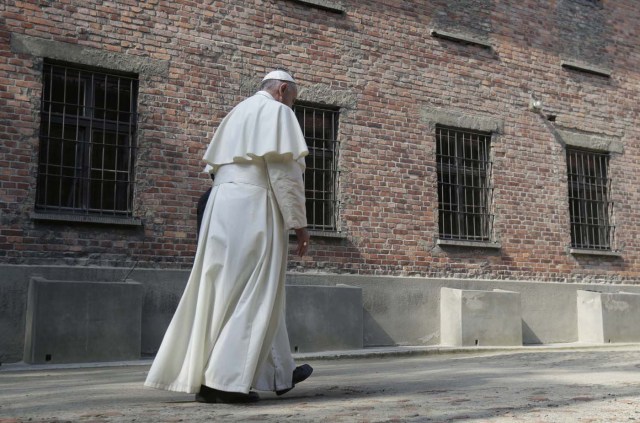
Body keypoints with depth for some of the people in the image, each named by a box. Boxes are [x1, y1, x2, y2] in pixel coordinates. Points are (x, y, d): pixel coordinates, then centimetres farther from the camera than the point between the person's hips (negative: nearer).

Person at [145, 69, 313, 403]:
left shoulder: (237, 113, 24)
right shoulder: (276, 112, -1)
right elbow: (283, 171, -12)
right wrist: (298, 222, -10)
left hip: (223, 206, 9)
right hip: (253, 207, -8)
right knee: (252, 294, -4)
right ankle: (224, 378, -7)